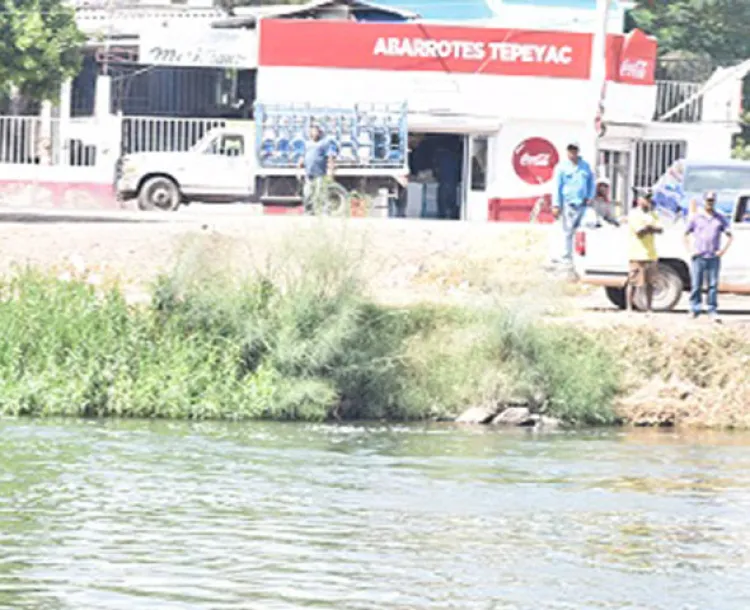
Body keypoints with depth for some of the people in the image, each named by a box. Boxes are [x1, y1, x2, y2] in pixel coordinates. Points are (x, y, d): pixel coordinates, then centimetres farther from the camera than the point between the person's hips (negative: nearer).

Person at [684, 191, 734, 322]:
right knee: (696, 285, -2)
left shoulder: (720, 219, 9)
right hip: (699, 257, -1)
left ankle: (713, 311, 3)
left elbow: (729, 235, 14)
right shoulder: (696, 217, 6)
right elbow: (686, 234, 11)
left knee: (713, 285, 0)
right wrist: (690, 250, -1)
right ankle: (695, 309, 5)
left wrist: (723, 250, 1)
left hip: (714, 257, 1)